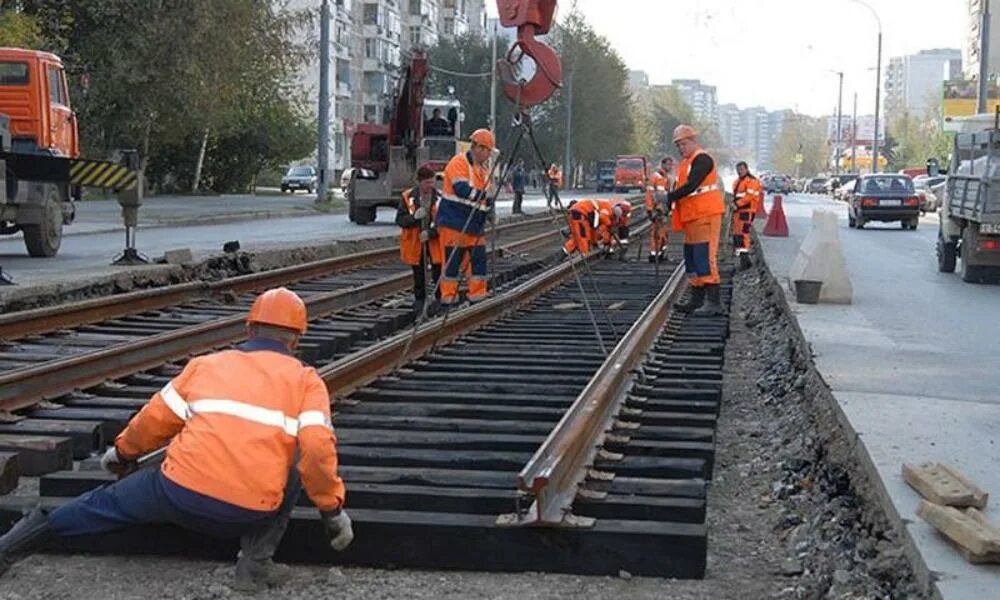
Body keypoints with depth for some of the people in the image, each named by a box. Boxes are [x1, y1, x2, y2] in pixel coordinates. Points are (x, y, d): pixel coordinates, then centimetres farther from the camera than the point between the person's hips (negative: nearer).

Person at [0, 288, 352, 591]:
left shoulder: (206, 365, 16)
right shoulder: (306, 381, 8)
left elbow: (154, 420, 20)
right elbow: (317, 449, -6)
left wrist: (122, 452, 40)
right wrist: (333, 509, 5)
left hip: (180, 492, 3)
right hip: (248, 513, -2)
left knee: (111, 502, 28)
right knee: (295, 473, 26)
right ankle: (256, 563, 15)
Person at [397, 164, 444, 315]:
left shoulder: (440, 197, -7)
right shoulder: (408, 197, -3)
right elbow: (399, 219, -3)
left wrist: (430, 233, -21)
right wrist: (414, 217, -21)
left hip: (435, 242, -1)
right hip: (415, 243, 1)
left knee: (438, 273, -3)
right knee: (419, 275, 10)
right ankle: (419, 302, 21)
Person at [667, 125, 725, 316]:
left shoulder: (702, 159, -10)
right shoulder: (686, 162, 21)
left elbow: (691, 186, -20)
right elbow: (681, 188, 21)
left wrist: (669, 197, -18)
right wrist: (670, 201, 6)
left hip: (706, 215, -10)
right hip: (692, 217, 10)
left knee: (705, 257, -14)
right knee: (691, 257, 13)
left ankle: (714, 302, -16)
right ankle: (697, 300, 20)